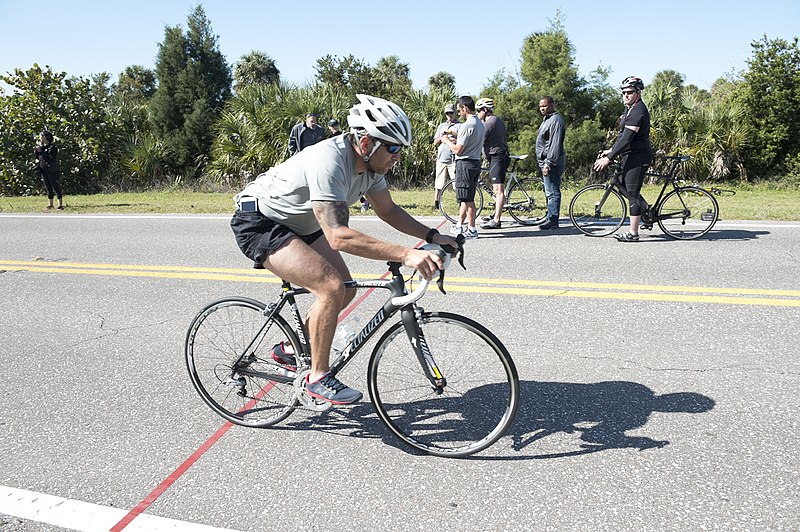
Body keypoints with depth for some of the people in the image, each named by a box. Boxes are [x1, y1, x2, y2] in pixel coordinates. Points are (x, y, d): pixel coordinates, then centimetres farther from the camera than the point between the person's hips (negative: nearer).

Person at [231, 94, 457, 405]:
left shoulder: (370, 162, -7)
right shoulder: (328, 162, -34)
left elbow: (387, 210, 6)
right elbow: (338, 236, -42)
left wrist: (431, 236, -7)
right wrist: (406, 255, -48)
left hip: (299, 224, 9)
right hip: (258, 224, -9)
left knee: (345, 289, 5)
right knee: (331, 287, -23)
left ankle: (290, 349, 24)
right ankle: (318, 378, -5)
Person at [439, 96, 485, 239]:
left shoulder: (467, 125, -17)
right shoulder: (480, 124, 13)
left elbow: (458, 150, -18)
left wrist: (446, 141, -2)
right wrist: (455, 140, 15)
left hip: (465, 163, -10)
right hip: (476, 162, 10)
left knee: (467, 199, -3)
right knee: (467, 198, 15)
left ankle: (472, 229, 2)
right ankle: (459, 226, 26)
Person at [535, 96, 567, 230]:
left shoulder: (556, 120, -12)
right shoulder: (546, 120, 21)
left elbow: (555, 145, -20)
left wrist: (548, 163, -23)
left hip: (552, 163, -11)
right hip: (546, 162, 11)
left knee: (552, 192, -10)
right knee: (551, 192, 12)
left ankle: (552, 220, -9)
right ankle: (552, 220, 17)